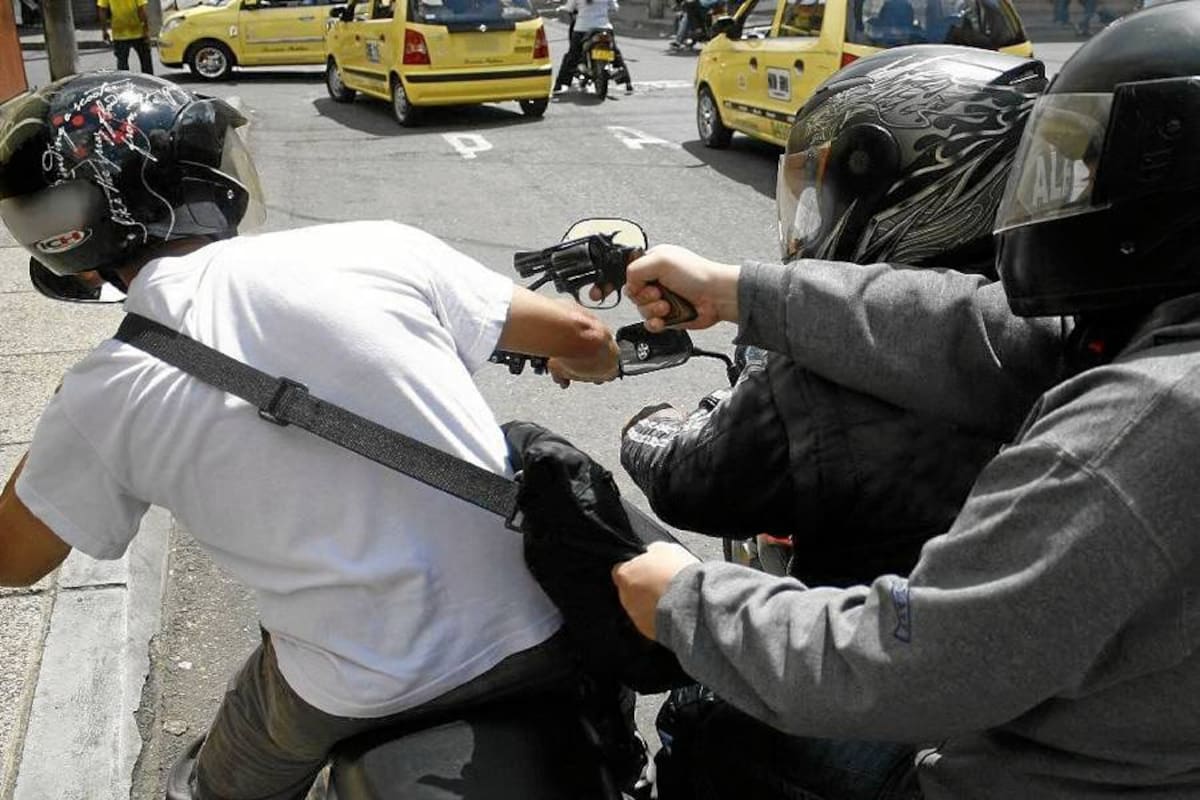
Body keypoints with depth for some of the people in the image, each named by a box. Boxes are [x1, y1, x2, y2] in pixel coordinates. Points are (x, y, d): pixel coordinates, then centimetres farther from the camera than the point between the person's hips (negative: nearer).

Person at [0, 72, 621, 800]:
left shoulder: (102, 399, -8)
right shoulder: (375, 250, -9)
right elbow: (583, 337, 0)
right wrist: (581, 366, 24)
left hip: (364, 695, -1)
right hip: (537, 633, 2)